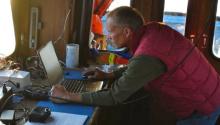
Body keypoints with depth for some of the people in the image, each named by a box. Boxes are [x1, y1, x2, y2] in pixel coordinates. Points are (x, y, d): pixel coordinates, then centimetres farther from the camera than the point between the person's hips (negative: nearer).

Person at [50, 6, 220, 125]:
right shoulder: (153, 29, -6)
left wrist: (69, 96, -19)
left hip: (200, 111, -8)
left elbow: (114, 97, -26)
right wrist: (108, 76, 6)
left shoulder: (147, 55, -32)